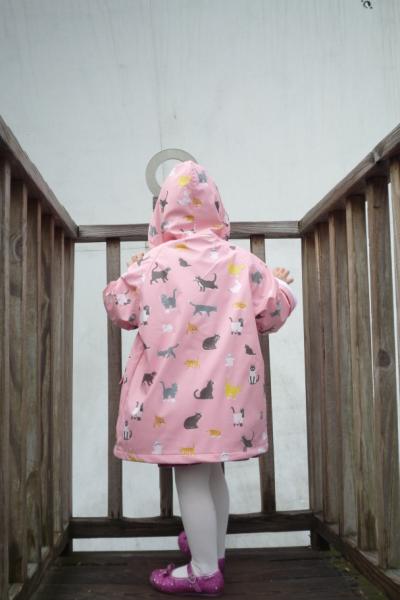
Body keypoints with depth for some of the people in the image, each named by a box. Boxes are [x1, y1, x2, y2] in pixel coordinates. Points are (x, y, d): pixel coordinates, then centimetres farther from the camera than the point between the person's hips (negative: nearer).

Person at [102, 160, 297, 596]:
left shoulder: (151, 262, -4)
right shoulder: (241, 260, 2)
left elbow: (120, 310, 7)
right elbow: (272, 314, 7)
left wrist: (129, 273, 25)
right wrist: (282, 286, 28)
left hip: (174, 389, -4)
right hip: (224, 389, 4)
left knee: (190, 476, 4)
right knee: (212, 470, 20)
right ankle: (214, 549, 37)